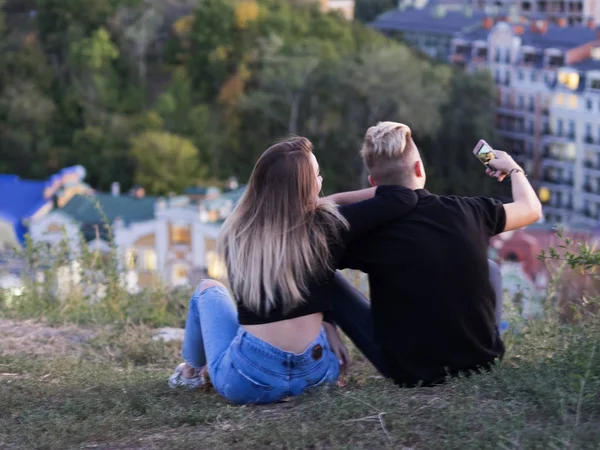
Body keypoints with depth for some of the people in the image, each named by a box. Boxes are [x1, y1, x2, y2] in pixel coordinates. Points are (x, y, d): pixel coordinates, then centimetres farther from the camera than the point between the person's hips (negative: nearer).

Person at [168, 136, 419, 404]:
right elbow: (404, 198, -1)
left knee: (208, 290, 29)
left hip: (248, 381, 0)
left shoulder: (236, 231, 3)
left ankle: (191, 371, 48)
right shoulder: (326, 225, -5)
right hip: (314, 374, 0)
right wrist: (339, 199, 11)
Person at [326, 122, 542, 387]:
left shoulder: (369, 230, -17)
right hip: (483, 360, 3)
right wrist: (512, 168, 33)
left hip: (412, 376, -3)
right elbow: (531, 209, 13)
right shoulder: (466, 211, -7)